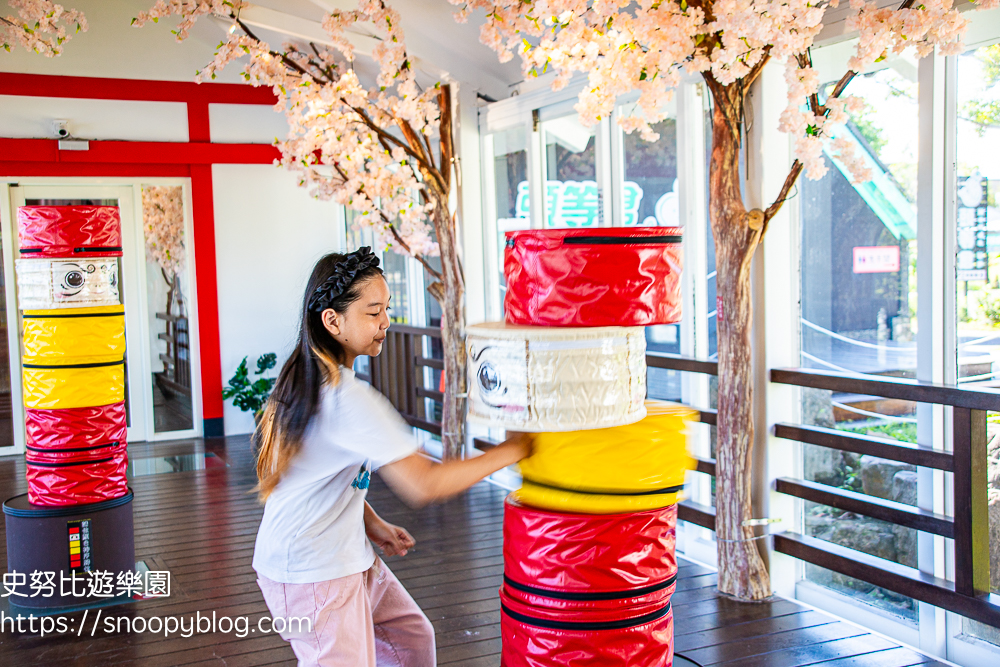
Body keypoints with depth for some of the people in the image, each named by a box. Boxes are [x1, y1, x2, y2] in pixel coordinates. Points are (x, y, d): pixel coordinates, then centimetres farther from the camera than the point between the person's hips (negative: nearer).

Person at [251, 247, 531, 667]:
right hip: (314, 576, -10)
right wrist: (510, 451, -21)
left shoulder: (306, 378, 5)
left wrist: (371, 523, 10)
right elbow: (423, 485, -29)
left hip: (346, 558, 10)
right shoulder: (349, 399, -26)